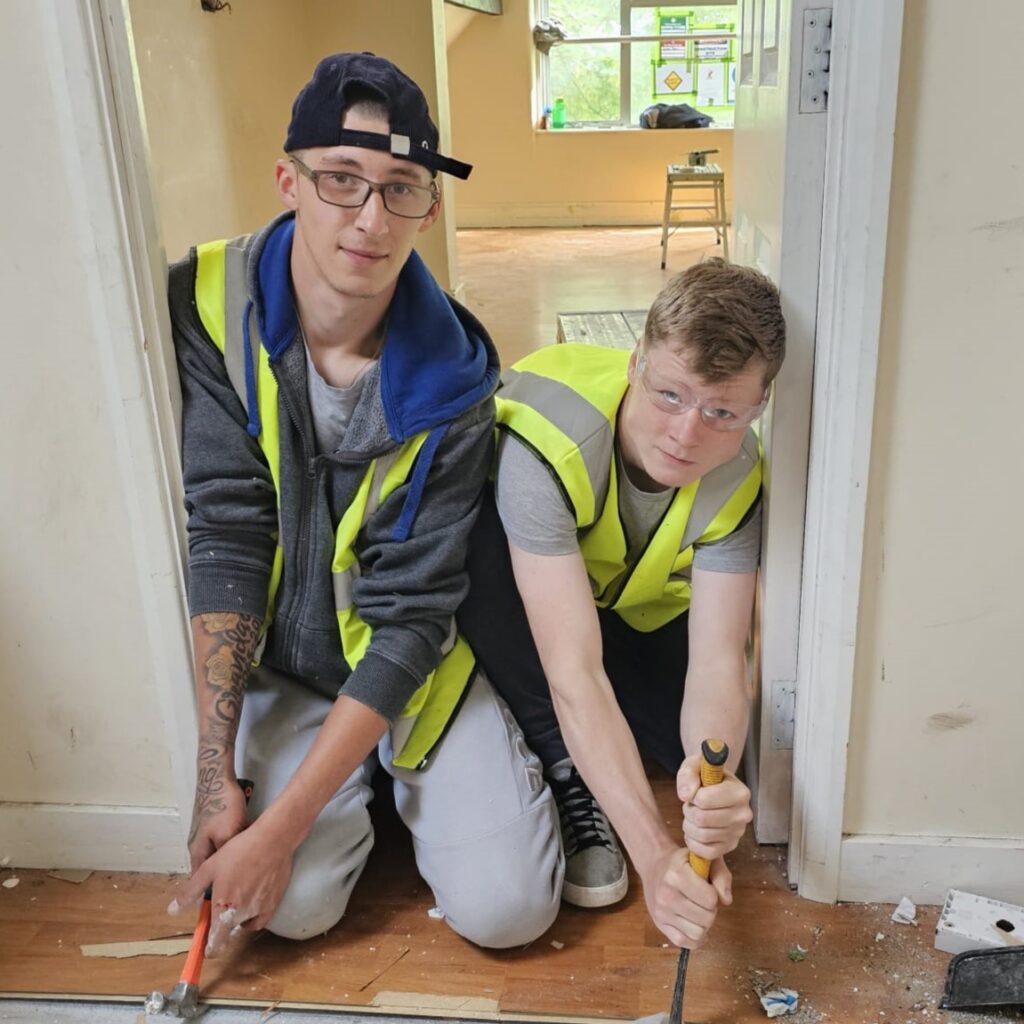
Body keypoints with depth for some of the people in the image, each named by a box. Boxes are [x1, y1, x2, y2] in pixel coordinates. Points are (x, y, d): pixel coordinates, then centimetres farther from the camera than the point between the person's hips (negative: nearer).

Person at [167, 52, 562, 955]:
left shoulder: (451, 380, -20)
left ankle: (404, 774, 21)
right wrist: (218, 772, -20)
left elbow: (410, 618, -21)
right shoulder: (206, 308, -17)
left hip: (413, 665, 0)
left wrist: (279, 829, -22)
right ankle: (354, 784, 17)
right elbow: (223, 539, -19)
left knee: (508, 908, -10)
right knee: (299, 904, -15)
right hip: (274, 655, 1)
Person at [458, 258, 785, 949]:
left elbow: (718, 663, -28)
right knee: (493, 542, -38)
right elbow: (574, 674, -41)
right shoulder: (550, 435, -38)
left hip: (634, 618, 4)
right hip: (509, 609, -3)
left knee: (719, 746, -20)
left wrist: (714, 778, -50)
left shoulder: (736, 477, -23)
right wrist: (655, 852, -46)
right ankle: (568, 776, -20)